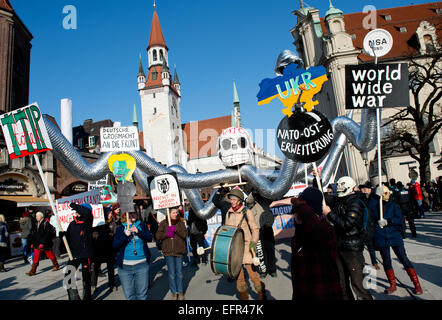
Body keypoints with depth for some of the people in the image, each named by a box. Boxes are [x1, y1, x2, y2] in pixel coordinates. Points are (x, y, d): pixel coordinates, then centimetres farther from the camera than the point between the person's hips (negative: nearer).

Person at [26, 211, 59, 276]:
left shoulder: (46, 223, -12)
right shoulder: (36, 224, 10)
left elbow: (47, 234, -17)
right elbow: (34, 235, 18)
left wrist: (43, 243, -21)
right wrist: (33, 243, 12)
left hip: (45, 244, -6)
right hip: (37, 244, 6)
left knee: (50, 255, 7)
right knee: (36, 257, 0)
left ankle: (56, 266, 26)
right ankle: (33, 271, 4)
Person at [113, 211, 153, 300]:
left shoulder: (142, 225, 8)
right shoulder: (120, 228, 6)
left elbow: (149, 238, -4)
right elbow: (115, 245, -2)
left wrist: (138, 231, -16)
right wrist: (126, 235, -14)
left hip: (142, 264, 0)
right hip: (124, 266, 0)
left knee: (142, 294, 5)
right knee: (129, 295, 6)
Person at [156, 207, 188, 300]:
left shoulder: (181, 223, 4)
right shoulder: (163, 223, 3)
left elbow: (185, 234, -7)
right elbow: (158, 235, 0)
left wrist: (175, 229, -20)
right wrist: (167, 234, -17)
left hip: (179, 251, 1)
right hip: (168, 251, 0)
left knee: (179, 272, 6)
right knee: (171, 273, 1)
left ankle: (180, 292, 21)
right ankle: (174, 292, 16)